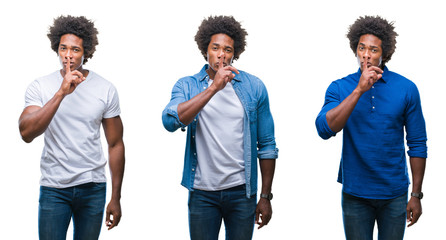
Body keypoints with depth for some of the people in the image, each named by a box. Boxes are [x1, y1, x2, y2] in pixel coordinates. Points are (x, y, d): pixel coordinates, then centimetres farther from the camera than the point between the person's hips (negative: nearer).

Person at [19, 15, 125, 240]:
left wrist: (116, 198, 3)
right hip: (53, 188, -1)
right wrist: (61, 93, -26)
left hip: (93, 187, 1)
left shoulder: (105, 90, 0)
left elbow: (115, 145, 4)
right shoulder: (40, 87, -4)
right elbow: (26, 133, -19)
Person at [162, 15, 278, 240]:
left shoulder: (254, 87, 1)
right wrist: (214, 87, -24)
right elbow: (170, 121, -21)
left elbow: (266, 146, 4)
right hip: (202, 193, 0)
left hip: (242, 191, 1)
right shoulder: (187, 86, -1)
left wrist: (265, 196, 2)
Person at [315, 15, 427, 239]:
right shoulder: (340, 88, -3)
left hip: (394, 194, 0)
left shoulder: (406, 88, -2)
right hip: (355, 193, 0)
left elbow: (417, 144, 1)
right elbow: (325, 129, -20)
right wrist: (359, 90, -25)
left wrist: (416, 195, -1)